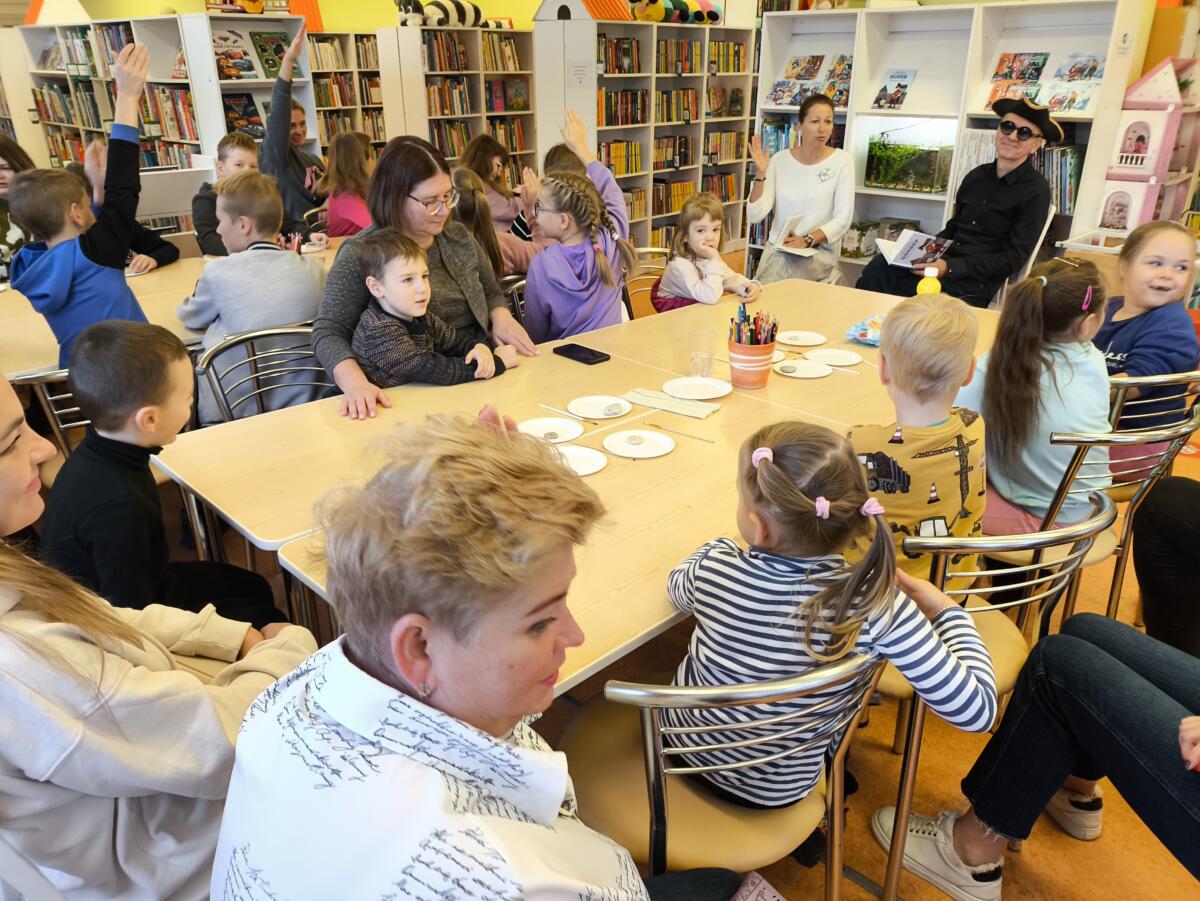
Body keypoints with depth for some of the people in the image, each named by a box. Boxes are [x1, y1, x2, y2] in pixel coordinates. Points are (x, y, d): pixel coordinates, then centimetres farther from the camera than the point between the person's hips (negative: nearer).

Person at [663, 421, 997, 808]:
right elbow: (976, 710, -26)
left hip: (687, 743, 1)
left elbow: (678, 588, -4)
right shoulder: (878, 606, -32)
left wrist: (719, 546, 13)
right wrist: (947, 610, -12)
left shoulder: (712, 569, -29)